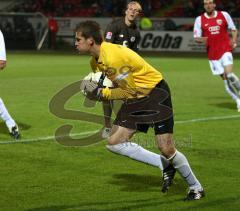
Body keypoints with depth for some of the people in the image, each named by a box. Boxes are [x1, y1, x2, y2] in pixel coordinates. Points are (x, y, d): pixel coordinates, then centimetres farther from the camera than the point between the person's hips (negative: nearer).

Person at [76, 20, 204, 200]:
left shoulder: (112, 57, -27)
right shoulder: (97, 59, 3)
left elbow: (130, 91, -21)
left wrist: (101, 93, -14)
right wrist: (99, 91, 1)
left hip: (155, 93, -9)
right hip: (135, 97, 9)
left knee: (166, 149, -12)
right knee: (114, 143, -3)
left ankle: (196, 188, 10)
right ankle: (164, 166, 2)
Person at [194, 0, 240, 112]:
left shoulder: (224, 15, 3)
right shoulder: (199, 20, 3)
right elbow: (196, 38, 4)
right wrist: (201, 39, -19)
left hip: (225, 49, -1)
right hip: (212, 54, 1)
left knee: (229, 74, -22)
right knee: (225, 78, 2)